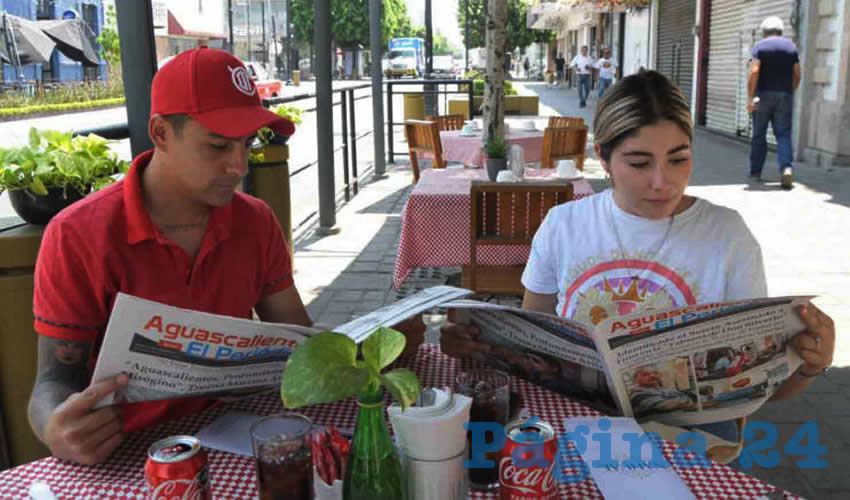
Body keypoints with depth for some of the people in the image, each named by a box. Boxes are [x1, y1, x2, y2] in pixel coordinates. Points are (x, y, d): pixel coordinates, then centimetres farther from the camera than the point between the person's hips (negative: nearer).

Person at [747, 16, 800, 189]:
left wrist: (750, 97, -14)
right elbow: (797, 76, 6)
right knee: (783, 134, 1)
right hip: (785, 96, 2)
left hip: (763, 95, -2)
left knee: (759, 134, 7)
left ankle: (755, 172, 12)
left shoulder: (760, 46, -2)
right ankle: (786, 168, -18)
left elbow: (754, 72, -14)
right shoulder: (791, 46, 9)